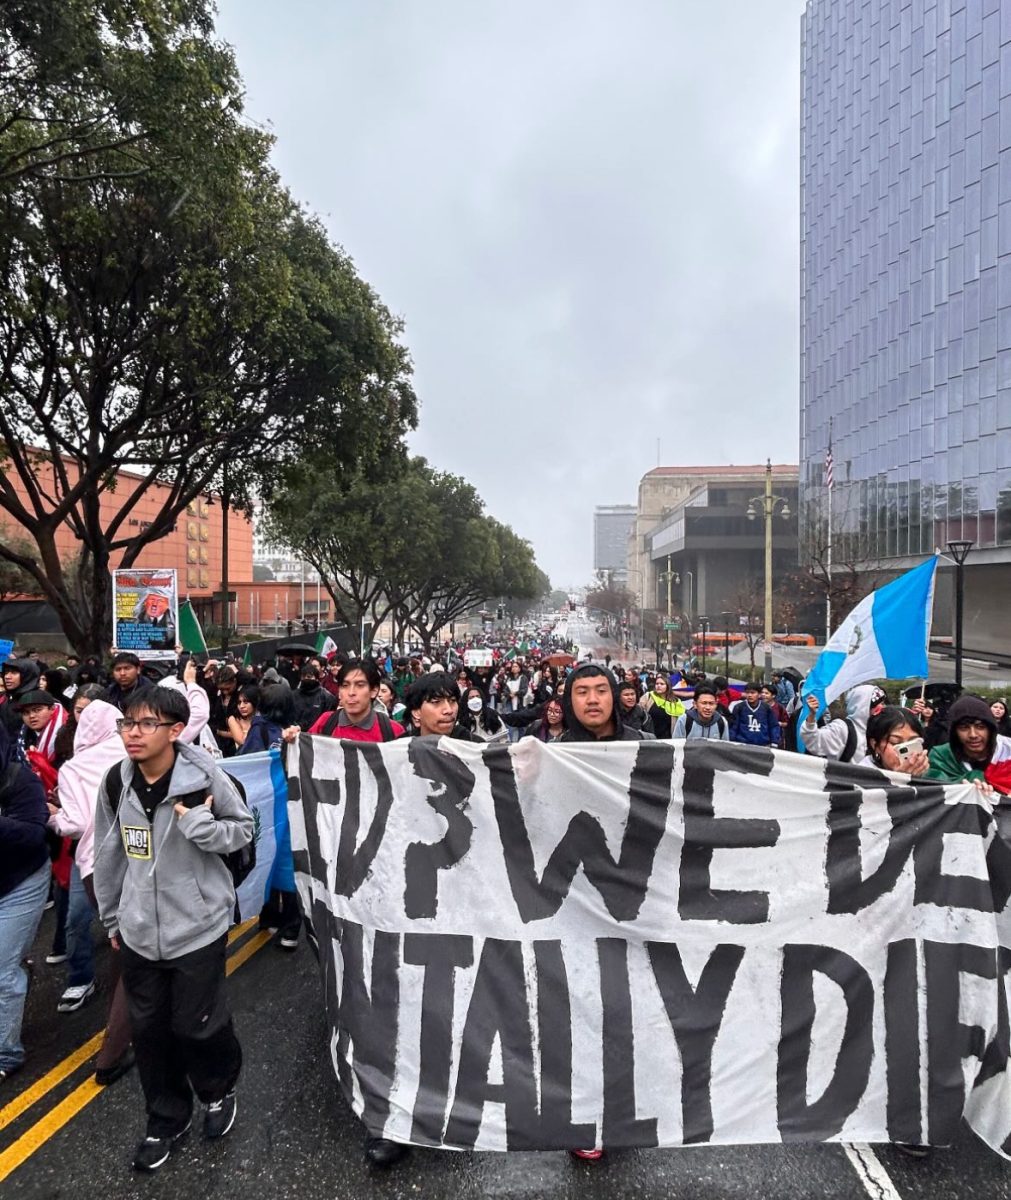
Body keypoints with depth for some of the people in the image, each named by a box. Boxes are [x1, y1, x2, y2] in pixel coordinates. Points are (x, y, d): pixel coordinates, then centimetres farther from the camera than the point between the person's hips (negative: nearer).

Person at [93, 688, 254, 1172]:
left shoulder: (205, 776, -18)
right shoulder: (116, 781, -5)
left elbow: (243, 829, -6)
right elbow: (108, 854, 7)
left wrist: (199, 823, -25)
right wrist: (111, 918, 15)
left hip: (198, 925, -4)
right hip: (139, 929, 4)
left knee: (197, 1023, 7)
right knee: (148, 1028, 15)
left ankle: (220, 1091, 39)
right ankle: (167, 1118, 38)